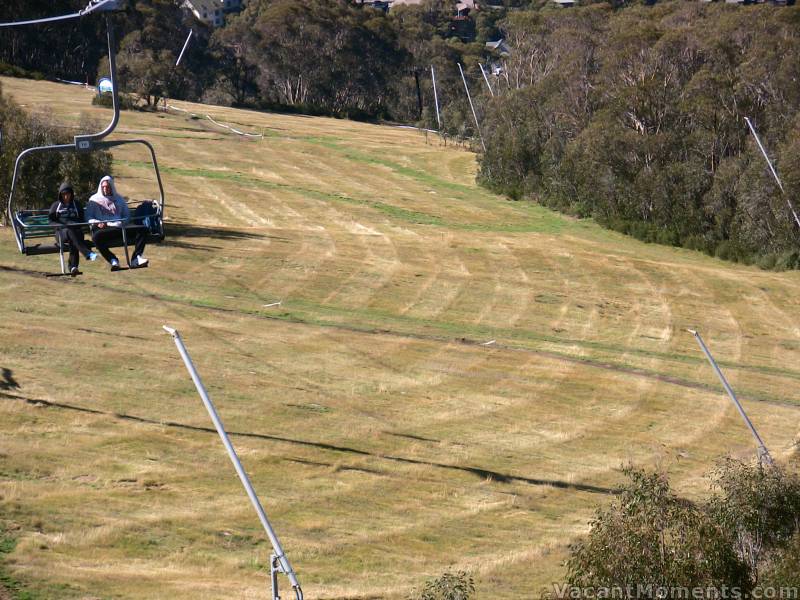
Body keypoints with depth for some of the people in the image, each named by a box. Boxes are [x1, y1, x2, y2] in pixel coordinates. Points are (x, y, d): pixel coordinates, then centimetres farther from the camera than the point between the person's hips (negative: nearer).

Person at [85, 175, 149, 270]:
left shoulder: (119, 199, 26)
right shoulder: (94, 200, 17)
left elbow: (127, 216, 22)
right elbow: (88, 217, 8)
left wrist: (121, 223, -1)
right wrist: (97, 223, -13)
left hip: (119, 228, 4)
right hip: (103, 229, -3)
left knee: (142, 229, -19)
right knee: (96, 236, -41)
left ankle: (136, 260, -31)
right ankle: (113, 260, -36)